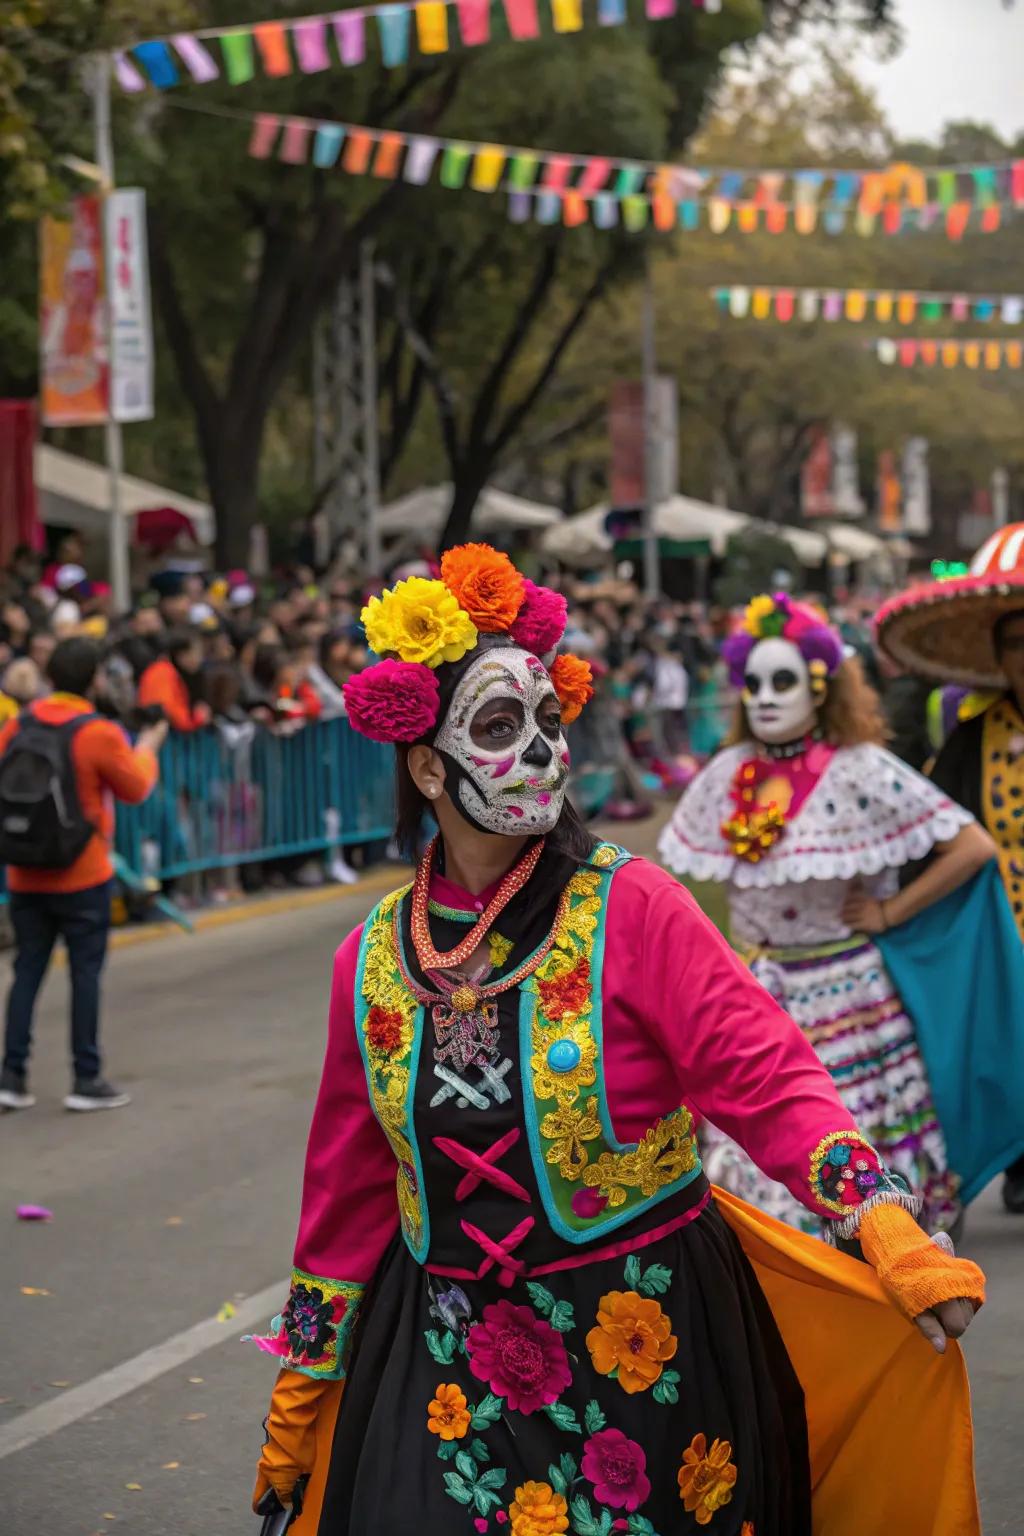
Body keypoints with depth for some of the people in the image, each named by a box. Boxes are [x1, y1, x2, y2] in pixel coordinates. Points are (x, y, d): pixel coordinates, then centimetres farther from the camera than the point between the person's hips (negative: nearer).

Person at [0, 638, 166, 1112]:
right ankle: (86, 1079, 6)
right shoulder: (100, 735, -13)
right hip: (82, 877, -4)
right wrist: (146, 751, 15)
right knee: (86, 973, 3)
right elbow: (135, 788, -2)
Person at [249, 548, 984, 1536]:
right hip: (447, 1371, 2)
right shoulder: (372, 961, 1)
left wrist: (886, 1225, -31)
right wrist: (299, 1395, 14)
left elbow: (766, 1074, -15)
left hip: (649, 1356, -2)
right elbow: (350, 1187, 10)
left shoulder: (630, 909, -8)